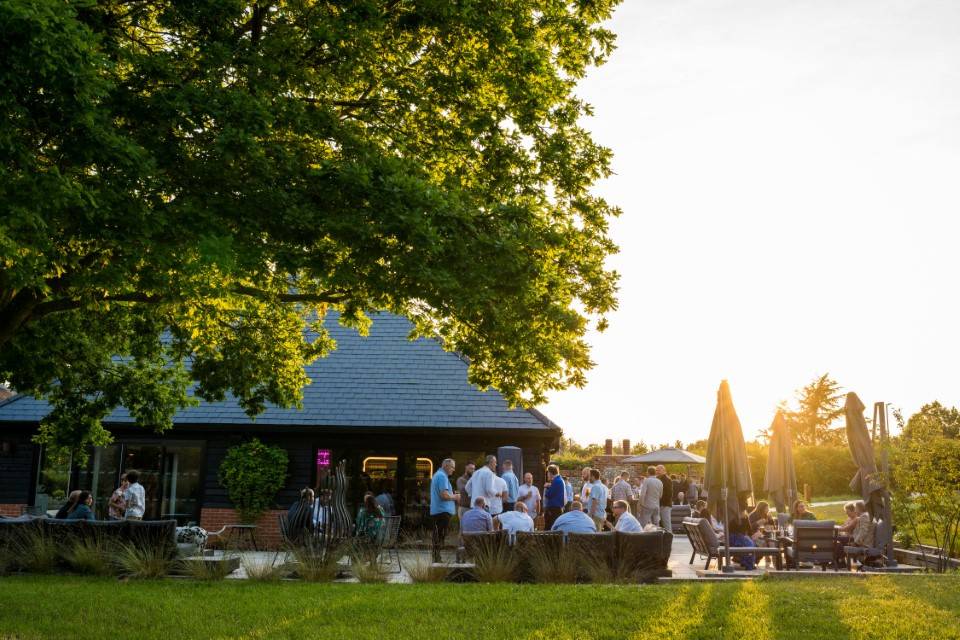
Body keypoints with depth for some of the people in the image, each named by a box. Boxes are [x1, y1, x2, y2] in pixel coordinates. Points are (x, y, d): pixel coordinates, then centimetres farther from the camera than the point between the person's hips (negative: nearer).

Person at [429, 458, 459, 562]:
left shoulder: (437, 475, 20)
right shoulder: (442, 476, -14)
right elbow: (444, 495, -23)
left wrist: (452, 494, 19)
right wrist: (455, 497, -6)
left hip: (436, 510, 10)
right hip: (443, 511, -10)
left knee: (437, 536, 13)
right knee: (440, 537, -8)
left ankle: (436, 559, 16)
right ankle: (437, 559, -9)